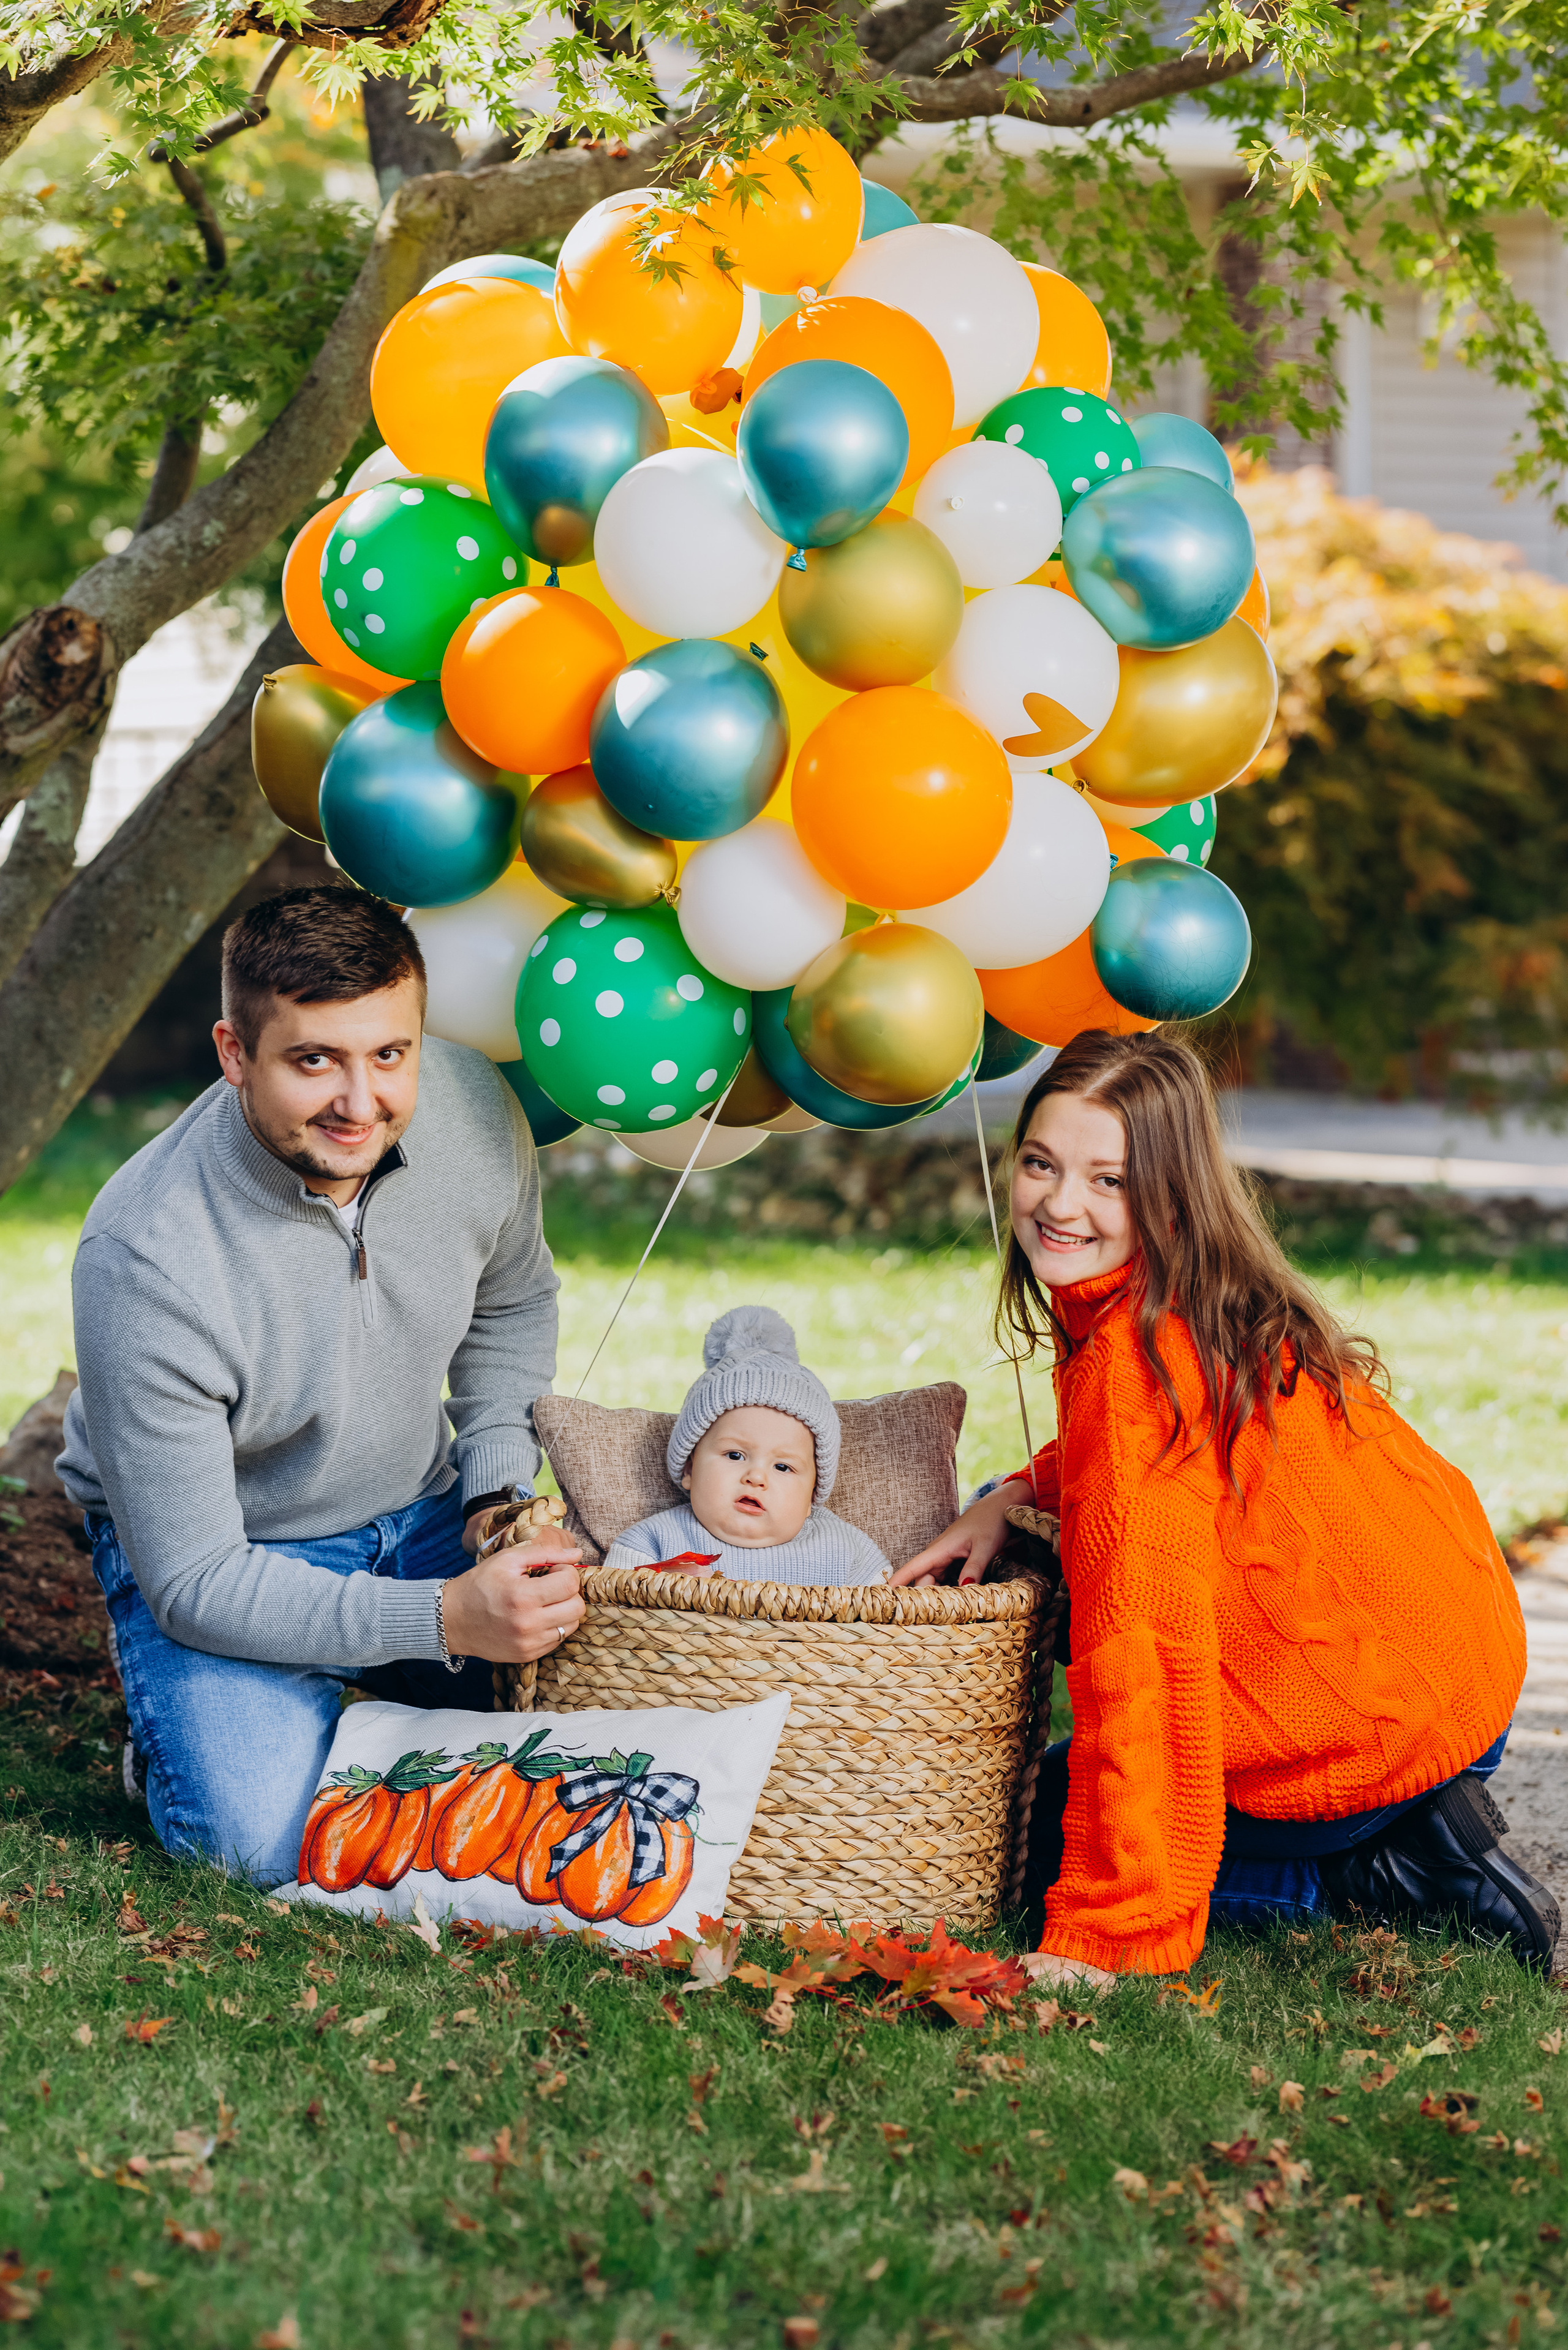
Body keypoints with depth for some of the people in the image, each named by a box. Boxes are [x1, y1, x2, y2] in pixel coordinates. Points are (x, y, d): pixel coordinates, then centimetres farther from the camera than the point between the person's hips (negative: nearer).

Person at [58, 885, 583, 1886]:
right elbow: (194, 1583, -27)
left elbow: (513, 1305, 8)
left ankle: (351, 1696, 14)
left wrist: (500, 1484, -7)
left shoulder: (474, 1110, -17)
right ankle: (196, 1729, 7)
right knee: (268, 1838, -28)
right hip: (214, 1548, -5)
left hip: (417, 1508, 5)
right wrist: (444, 1620, -36)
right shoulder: (147, 1260, -34)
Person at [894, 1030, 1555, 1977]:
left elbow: (1144, 1649, -26)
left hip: (1366, 1732, -9)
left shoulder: (1135, 1356, -23)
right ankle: (1410, 1829, 15)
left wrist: (1102, 1934, -24)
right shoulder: (1216, 1293, 4)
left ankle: (1386, 1873, 1)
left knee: (1029, 1821, 9)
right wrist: (1016, 1496, 8)